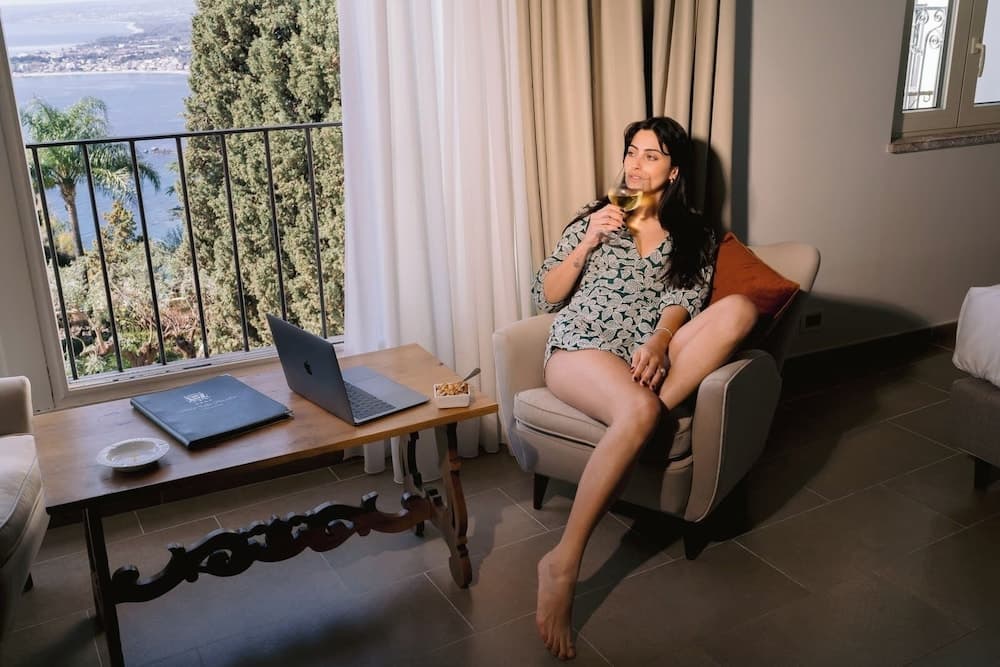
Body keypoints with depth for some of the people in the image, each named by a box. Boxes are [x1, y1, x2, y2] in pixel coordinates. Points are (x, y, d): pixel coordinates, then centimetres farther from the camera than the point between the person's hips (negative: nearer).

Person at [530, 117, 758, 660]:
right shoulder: (595, 217, 15)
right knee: (638, 412, -38)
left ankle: (656, 408, -33)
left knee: (739, 308, -24)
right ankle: (563, 565, -33)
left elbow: (682, 302, -1)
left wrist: (659, 341, -23)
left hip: (646, 356, 2)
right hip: (580, 349, -2)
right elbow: (544, 297, 9)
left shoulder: (695, 236, 17)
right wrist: (589, 241, -4)